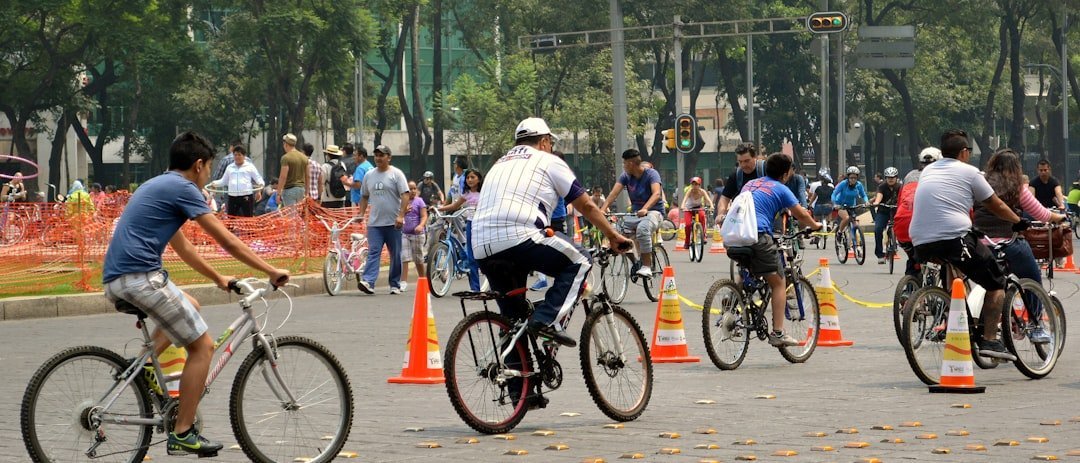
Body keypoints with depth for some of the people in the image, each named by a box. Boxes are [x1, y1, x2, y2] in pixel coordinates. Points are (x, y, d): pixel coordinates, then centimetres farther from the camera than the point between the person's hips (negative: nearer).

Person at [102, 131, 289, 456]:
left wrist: (218, 278, 37)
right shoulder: (183, 188, -5)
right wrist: (271, 272, 0)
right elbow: (226, 241, -6)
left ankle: (145, 366, 12)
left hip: (116, 279, 10)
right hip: (140, 276, -10)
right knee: (202, 346, -2)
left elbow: (182, 247, 33)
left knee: (190, 306, 31)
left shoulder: (158, 186, 24)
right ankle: (183, 434, -3)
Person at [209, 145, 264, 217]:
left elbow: (258, 179, 5)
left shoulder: (250, 166, 6)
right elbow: (223, 181, 22)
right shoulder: (229, 167, 16)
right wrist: (215, 183, 4)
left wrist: (260, 185, -15)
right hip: (232, 197, 4)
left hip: (246, 196, -4)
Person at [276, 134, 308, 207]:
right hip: (301, 189, 7)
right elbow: (307, 177, 15)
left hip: (289, 189, -7)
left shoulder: (286, 158, -11)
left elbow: (283, 177, -15)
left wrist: (278, 193, -12)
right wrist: (306, 192, 22)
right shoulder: (304, 158, 11)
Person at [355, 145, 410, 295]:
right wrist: (361, 212, 8)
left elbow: (405, 195, -8)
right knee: (373, 252, -9)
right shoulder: (369, 175, 13)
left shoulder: (396, 174, -2)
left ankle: (395, 285, 13)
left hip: (393, 223, -3)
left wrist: (401, 215, -18)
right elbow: (364, 196, 22)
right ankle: (368, 282, -20)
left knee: (395, 255, 5)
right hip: (374, 222, 3)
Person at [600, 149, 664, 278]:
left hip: (653, 211, -6)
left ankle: (647, 267, -33)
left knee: (642, 228, -37)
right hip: (636, 213, 6)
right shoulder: (626, 176, 2)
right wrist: (602, 209, -26)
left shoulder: (651, 174, -13)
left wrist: (645, 209, -47)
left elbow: (657, 193, -29)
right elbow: (614, 193, -9)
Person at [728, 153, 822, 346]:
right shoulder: (780, 189, 7)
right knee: (778, 283, 3)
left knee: (745, 276, 30)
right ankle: (777, 333, -4)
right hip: (758, 236, -6)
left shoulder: (750, 184, 25)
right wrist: (816, 226, 29)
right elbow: (801, 215, 10)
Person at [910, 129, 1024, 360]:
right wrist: (1020, 223, 29)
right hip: (954, 236, -6)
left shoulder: (928, 171, 21)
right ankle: (989, 340, -3)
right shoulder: (968, 172, 5)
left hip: (920, 243, 6)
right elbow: (996, 206, 12)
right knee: (996, 283, 8)